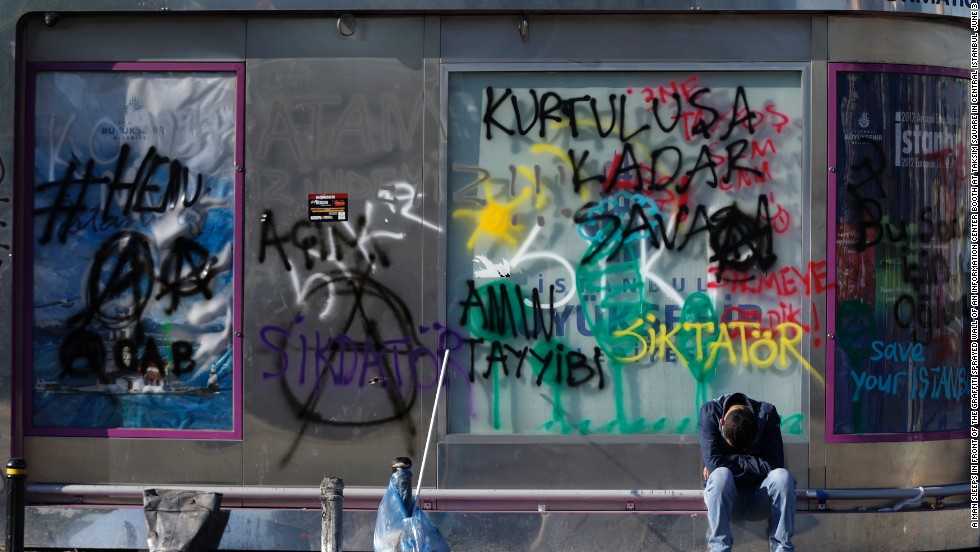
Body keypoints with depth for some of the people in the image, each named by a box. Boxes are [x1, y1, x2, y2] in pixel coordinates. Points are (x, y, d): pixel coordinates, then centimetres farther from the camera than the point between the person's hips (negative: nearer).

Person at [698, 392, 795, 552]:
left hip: (758, 501, 1)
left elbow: (775, 465, -19)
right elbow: (713, 463, -22)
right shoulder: (709, 412, -12)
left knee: (783, 476, -29)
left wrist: (730, 460, -17)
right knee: (721, 474, -34)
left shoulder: (767, 413, -11)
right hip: (725, 495, -1)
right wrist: (752, 465, -15)